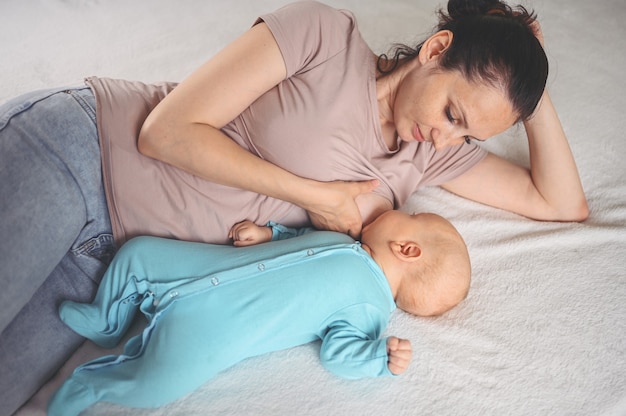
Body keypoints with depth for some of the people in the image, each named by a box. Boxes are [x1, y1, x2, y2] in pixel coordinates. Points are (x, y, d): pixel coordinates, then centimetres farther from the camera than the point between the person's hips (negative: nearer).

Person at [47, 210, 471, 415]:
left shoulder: (369, 305, -8)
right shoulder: (341, 240, 13)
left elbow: (340, 353, -14)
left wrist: (385, 358, -29)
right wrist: (268, 232, 10)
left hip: (208, 336, -7)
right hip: (202, 270, 7)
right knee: (136, 251, 12)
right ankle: (107, 322, 33)